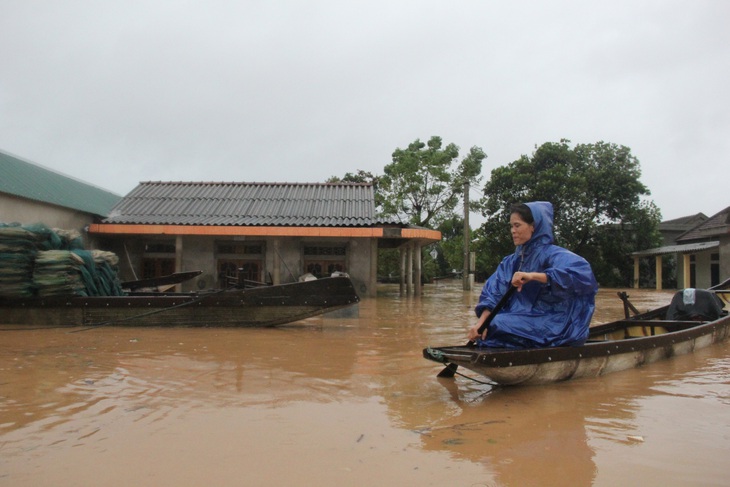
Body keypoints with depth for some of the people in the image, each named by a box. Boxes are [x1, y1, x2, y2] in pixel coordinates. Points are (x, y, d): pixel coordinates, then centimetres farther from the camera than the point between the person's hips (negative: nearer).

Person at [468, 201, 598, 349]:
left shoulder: (553, 255, -12)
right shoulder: (511, 261, 8)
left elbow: (582, 271, -32)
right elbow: (493, 293, -1)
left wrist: (532, 275, -39)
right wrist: (481, 321, -19)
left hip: (549, 325, -6)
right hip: (524, 321, 6)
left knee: (494, 325, -20)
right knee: (483, 329, -10)